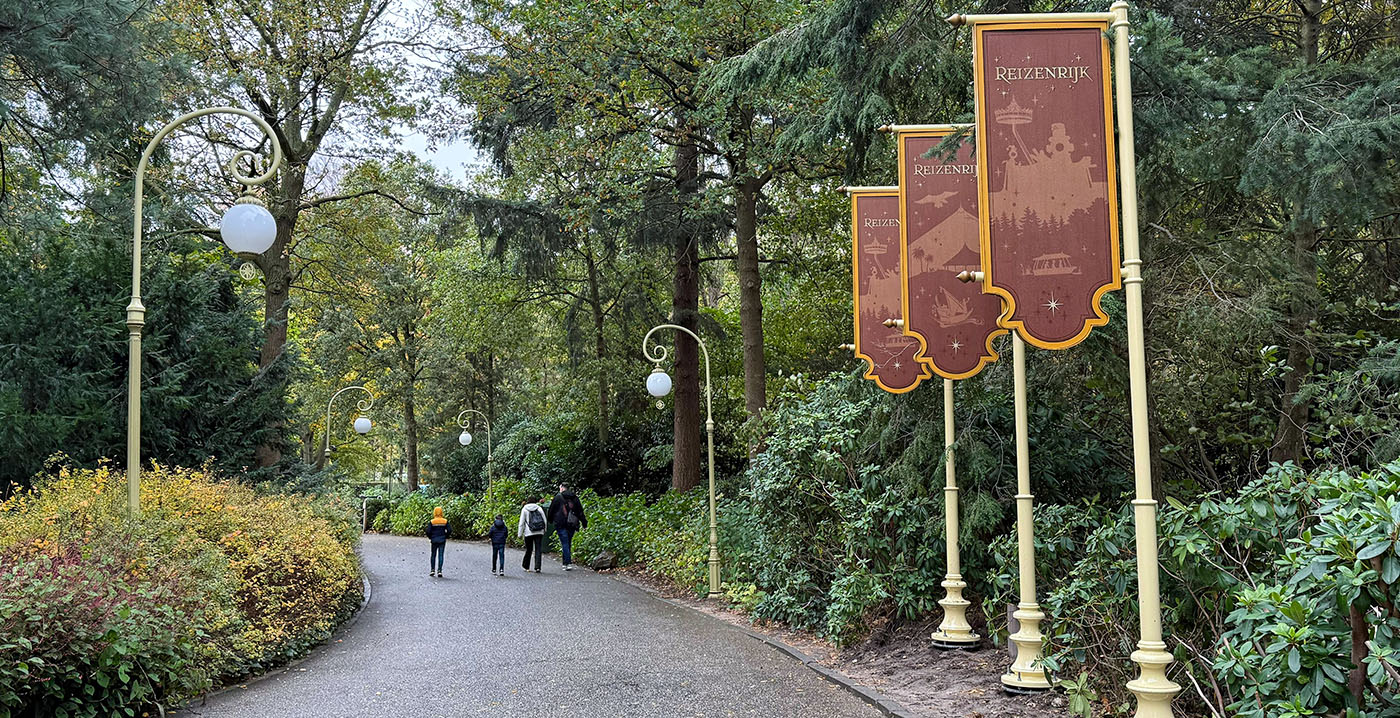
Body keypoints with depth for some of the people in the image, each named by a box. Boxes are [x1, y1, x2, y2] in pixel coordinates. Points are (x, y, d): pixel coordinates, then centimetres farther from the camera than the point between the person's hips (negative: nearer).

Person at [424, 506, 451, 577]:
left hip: (434, 540, 0)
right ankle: (439, 571, -6)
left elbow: (428, 531, -8)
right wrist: (446, 536, 11)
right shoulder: (445, 521, -3)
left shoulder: (432, 522, -6)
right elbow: (449, 530, -4)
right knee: (441, 555, 0)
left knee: (433, 555, 12)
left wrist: (430, 537, 9)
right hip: (442, 540, 0)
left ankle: (432, 570, 14)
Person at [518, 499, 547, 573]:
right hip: (539, 533, 1)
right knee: (538, 550, -1)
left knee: (528, 550, 11)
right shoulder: (539, 508, 10)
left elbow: (521, 523, 1)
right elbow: (545, 521, 9)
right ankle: (537, 567, -9)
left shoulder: (524, 509, 4)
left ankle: (525, 566, 23)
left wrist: (520, 534, 5)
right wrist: (543, 531, 18)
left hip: (529, 533, -1)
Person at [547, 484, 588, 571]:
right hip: (572, 524, 4)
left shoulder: (558, 497, 0)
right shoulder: (575, 498, 11)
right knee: (569, 543, 14)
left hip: (561, 524, -4)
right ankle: (566, 563, 17)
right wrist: (584, 523, 15)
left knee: (565, 543, -6)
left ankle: (568, 563, -15)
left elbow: (551, 510, 5)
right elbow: (580, 511, 12)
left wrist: (550, 521, 19)